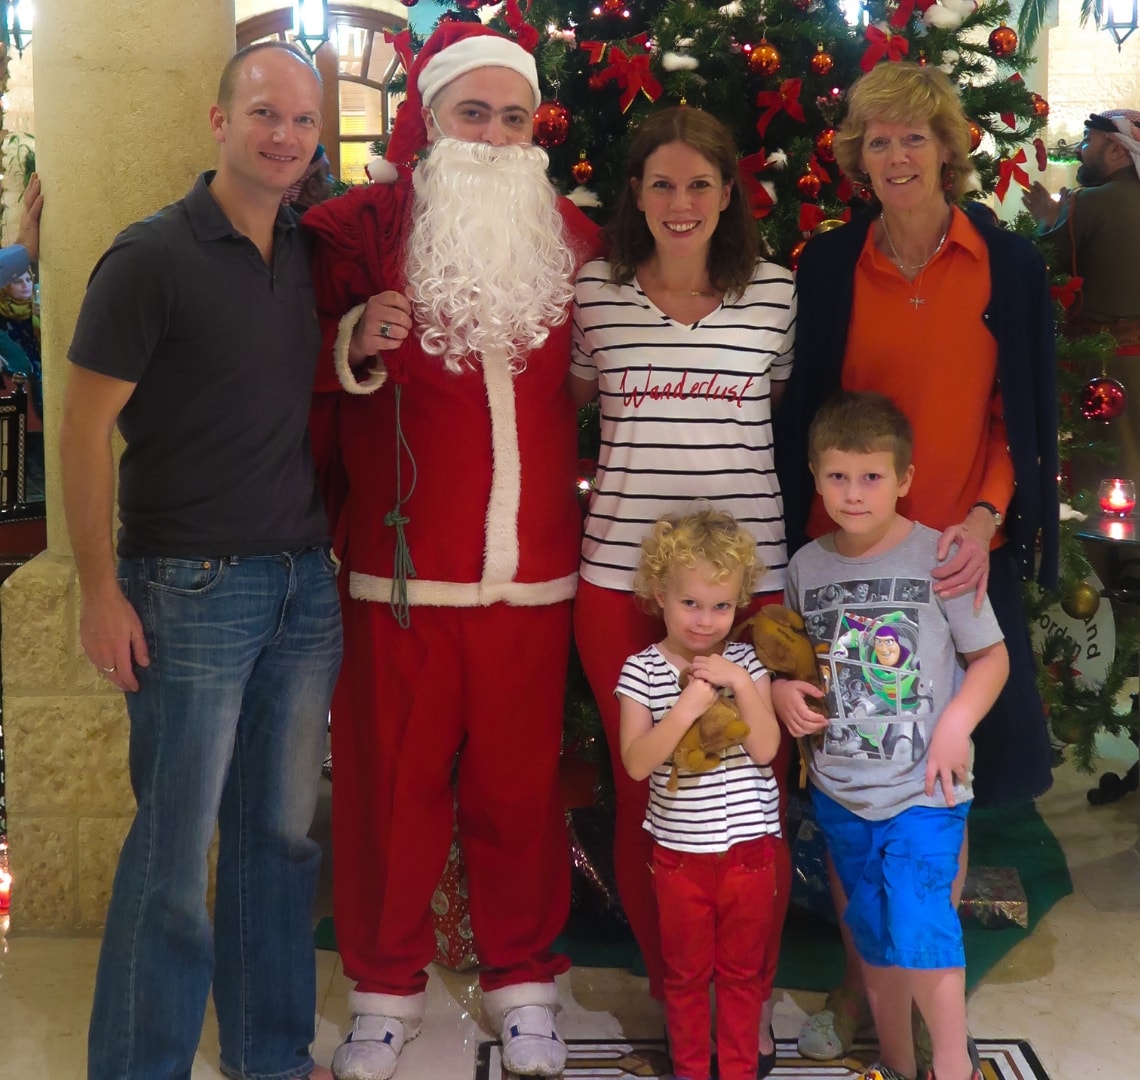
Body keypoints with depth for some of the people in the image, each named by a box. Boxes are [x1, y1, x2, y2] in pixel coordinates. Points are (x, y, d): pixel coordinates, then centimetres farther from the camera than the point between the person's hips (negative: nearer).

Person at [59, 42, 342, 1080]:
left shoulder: (309, 253, 10)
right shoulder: (152, 256, -9)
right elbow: (85, 429, -10)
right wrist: (100, 593, -12)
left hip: (305, 584, 6)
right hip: (192, 590, -6)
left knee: (283, 833, 13)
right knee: (174, 850, 1)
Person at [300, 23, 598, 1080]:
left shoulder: (570, 237, 10)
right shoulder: (358, 227, 0)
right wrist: (356, 344, -14)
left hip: (532, 577, 2)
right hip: (396, 575, -2)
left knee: (520, 790, 8)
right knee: (390, 786, 5)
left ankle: (523, 986, 27)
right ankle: (385, 991, 25)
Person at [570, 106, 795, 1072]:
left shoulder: (777, 292, 4)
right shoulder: (594, 292, 4)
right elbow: (568, 405, 17)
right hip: (621, 574, 1)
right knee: (643, 790, 8)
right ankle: (670, 994, 27)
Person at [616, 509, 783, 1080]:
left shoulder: (744, 662, -4)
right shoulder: (642, 670, -8)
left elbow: (765, 748, -13)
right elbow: (637, 761, -18)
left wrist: (740, 684, -24)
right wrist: (687, 706, -30)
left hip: (749, 846, 1)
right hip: (679, 850, -1)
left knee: (742, 970, 16)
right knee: (685, 973, 15)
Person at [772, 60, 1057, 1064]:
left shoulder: (1009, 263, 1)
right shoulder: (829, 265, 3)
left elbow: (1024, 414, 2)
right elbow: (805, 416, 4)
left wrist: (986, 516, -13)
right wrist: (806, 540, -5)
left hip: (965, 554, 0)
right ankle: (858, 979, 24)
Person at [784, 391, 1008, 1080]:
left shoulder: (939, 557, -9)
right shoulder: (807, 565, 2)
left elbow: (992, 656, -2)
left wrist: (956, 723, -16)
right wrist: (789, 694, -5)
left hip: (924, 791, -4)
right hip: (839, 792, 4)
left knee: (920, 932, -13)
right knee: (875, 938, 16)